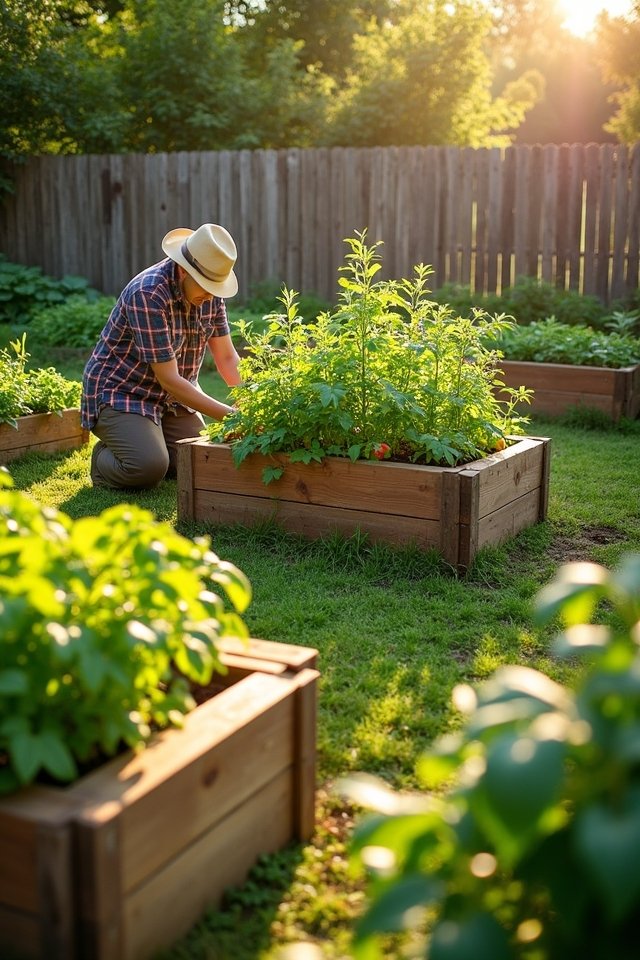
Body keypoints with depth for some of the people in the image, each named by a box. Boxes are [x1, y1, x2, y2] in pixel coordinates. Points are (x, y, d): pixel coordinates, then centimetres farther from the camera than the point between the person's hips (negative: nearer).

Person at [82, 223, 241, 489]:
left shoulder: (210, 292, -5)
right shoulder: (148, 294, -28)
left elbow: (227, 357, 0)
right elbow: (168, 379, -29)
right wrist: (229, 415, -29)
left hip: (172, 397, 7)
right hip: (119, 391, -7)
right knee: (148, 468, -29)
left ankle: (149, 440, 20)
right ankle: (104, 458, 5)